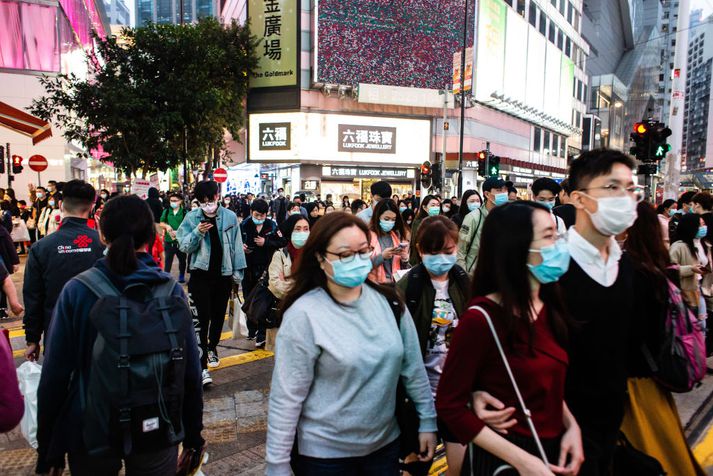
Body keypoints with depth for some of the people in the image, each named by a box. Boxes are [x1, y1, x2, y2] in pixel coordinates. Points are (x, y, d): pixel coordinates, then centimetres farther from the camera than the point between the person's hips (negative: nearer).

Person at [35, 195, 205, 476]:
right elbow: (190, 371, -8)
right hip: (158, 431, 0)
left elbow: (55, 373, -10)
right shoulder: (172, 290, -11)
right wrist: (193, 436, 4)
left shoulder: (76, 291, -13)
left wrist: (47, 446, 3)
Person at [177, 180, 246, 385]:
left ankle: (212, 347, 41)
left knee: (219, 315, 16)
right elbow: (184, 246, -5)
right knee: (202, 318, -8)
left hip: (223, 273, 2)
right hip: (200, 274, -2)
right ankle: (202, 365, -5)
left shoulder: (230, 217, -3)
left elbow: (236, 245, 1)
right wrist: (197, 233, -23)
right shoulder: (192, 217, -4)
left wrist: (238, 271, 1)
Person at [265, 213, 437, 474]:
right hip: (324, 452, -4)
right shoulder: (303, 315, -20)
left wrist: (428, 421, 5)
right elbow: (286, 398, -16)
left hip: (385, 442, 4)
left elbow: (413, 368, 2)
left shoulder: (389, 302, -6)